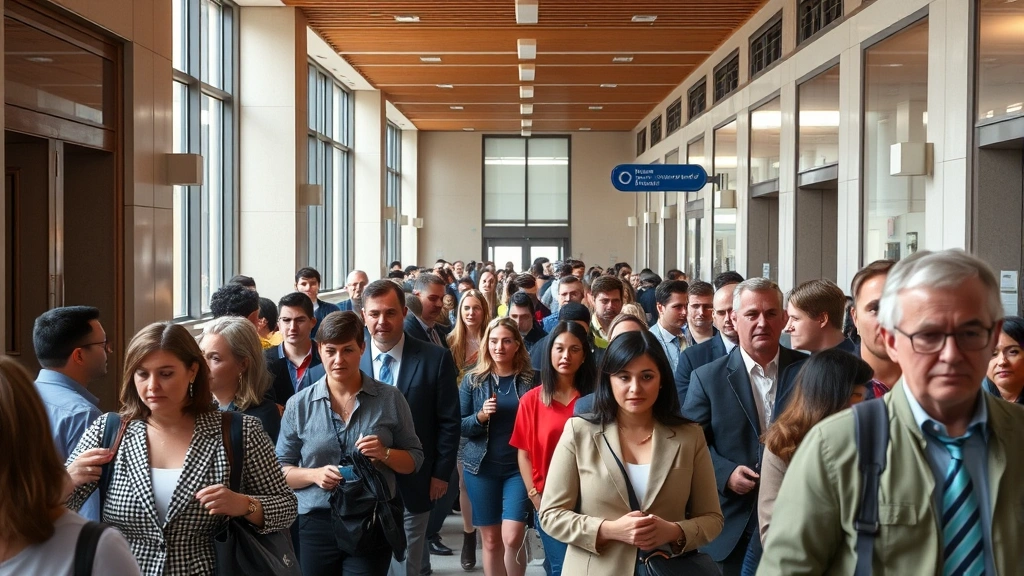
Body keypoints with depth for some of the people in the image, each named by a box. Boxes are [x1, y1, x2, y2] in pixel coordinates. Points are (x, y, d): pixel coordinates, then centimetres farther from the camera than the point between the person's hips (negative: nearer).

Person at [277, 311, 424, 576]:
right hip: (316, 525, 1)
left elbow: (414, 459, 5)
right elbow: (280, 469, 4)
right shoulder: (298, 405, 1)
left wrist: (385, 454, -15)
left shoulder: (390, 399, 0)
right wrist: (314, 474, -14)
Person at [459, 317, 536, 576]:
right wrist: (481, 416, -17)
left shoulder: (530, 379, -2)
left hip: (519, 467, -1)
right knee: (491, 540, 9)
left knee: (512, 538, -12)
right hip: (482, 467, 2)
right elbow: (459, 426, 1)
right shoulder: (473, 380, 1)